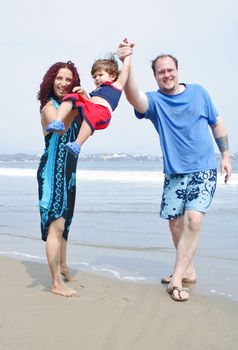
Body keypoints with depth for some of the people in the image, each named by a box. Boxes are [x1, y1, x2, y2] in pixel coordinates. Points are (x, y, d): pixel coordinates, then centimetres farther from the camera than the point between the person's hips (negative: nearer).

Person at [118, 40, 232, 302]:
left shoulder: (198, 92, 2)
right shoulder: (154, 101, -3)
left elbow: (216, 123, 13)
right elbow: (133, 96, -27)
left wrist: (225, 155, 7)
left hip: (204, 170, -1)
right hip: (174, 172, 2)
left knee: (193, 219, -16)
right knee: (175, 222, 6)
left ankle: (176, 279, -10)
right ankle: (188, 270, 27)